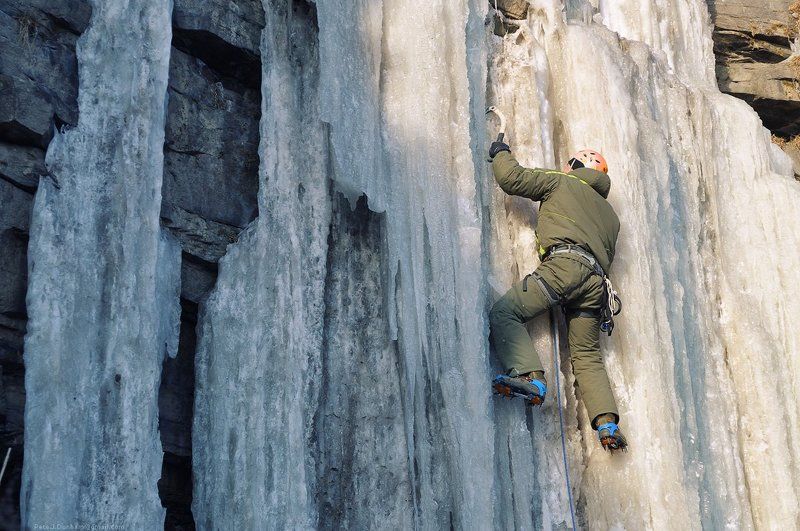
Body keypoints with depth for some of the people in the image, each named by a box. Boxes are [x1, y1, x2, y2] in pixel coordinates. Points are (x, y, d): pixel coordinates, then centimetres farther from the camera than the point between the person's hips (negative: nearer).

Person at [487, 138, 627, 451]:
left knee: (504, 313, -12)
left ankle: (530, 378, -32)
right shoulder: (609, 212, 35)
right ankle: (607, 422, -6)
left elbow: (512, 179, 12)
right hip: (596, 278, 7)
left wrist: (501, 154, 33)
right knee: (587, 356, 10)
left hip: (564, 263, -7)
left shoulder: (562, 182, 19)